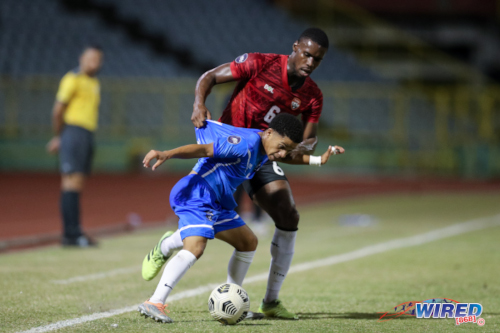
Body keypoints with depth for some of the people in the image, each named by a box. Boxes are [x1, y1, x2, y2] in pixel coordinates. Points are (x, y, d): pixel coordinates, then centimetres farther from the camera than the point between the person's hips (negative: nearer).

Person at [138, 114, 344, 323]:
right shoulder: (246, 144, -19)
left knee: (248, 243, 19)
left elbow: (286, 157, 38)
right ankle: (154, 304, -34)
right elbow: (203, 149, -26)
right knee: (195, 247, -29)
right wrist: (167, 154, -37)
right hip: (197, 194, -11)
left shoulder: (264, 149, 13)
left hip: (218, 203, 11)